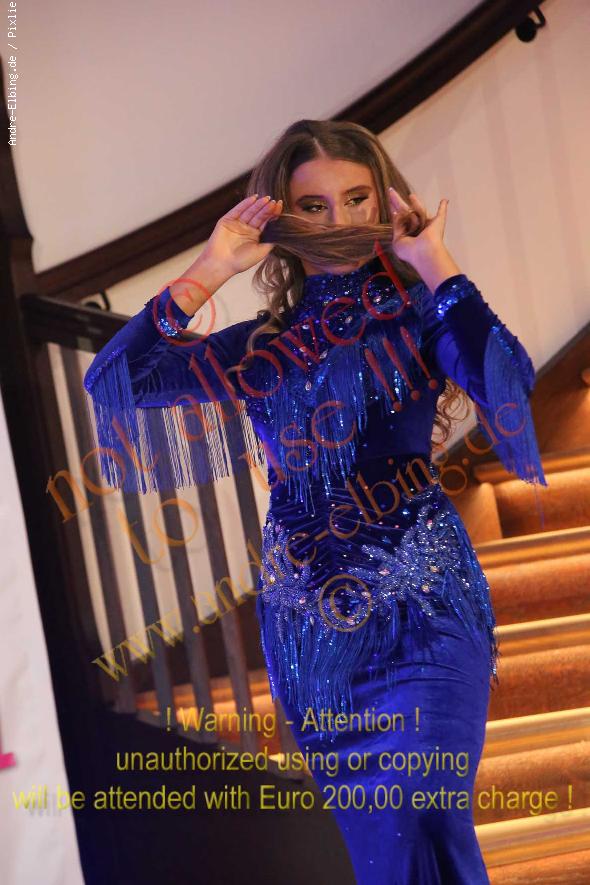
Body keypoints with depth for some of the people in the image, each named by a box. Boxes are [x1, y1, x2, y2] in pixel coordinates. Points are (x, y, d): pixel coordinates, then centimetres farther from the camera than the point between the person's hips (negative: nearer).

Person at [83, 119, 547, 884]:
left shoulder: (418, 311, 2)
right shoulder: (264, 348, 9)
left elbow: (510, 383, -20)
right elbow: (111, 382, -2)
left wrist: (436, 266, -11)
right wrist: (209, 271, -3)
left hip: (422, 609, -3)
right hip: (311, 626, 3)